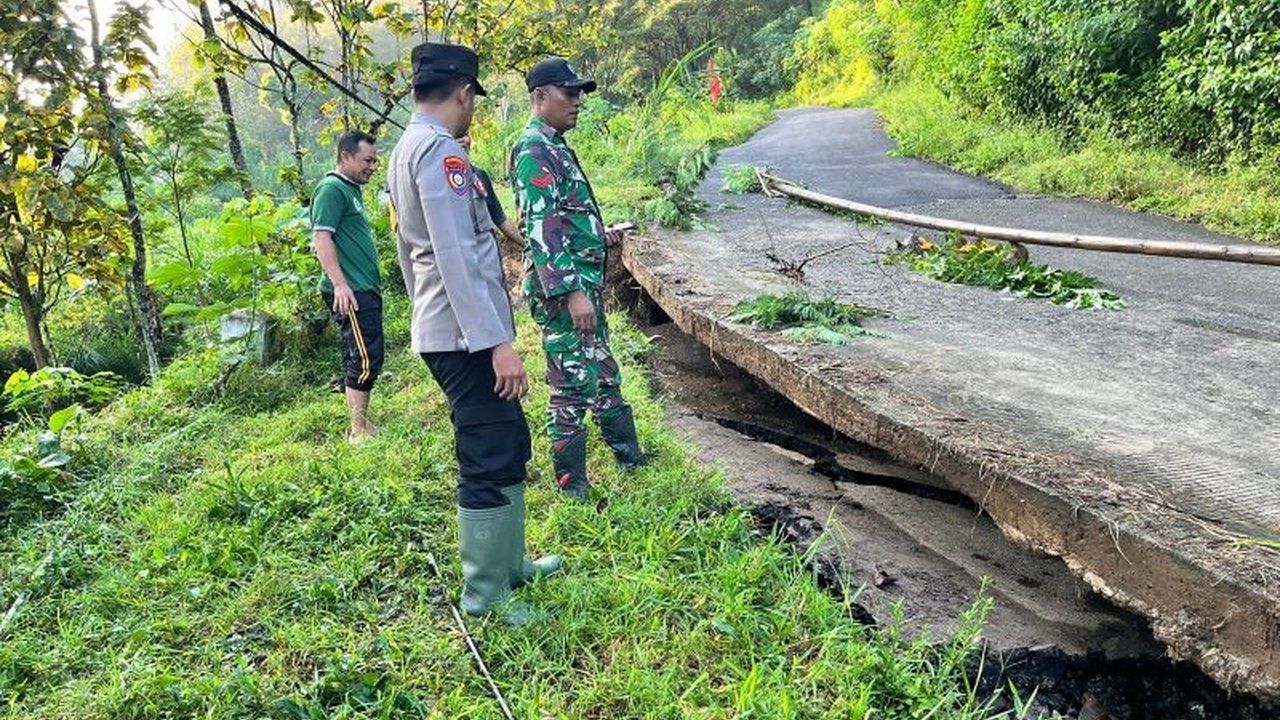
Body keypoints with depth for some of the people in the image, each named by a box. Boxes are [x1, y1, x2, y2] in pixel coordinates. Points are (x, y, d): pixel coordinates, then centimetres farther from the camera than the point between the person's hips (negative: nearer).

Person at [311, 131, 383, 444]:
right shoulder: (331, 189, -9)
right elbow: (321, 237, -17)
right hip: (350, 292, -10)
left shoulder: (352, 190, 21)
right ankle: (359, 431, -6)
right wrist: (340, 284, -24)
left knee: (358, 360, 12)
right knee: (366, 359, -11)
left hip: (365, 290, 10)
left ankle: (360, 427, 19)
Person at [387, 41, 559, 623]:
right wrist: (498, 341, -23)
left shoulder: (403, 151, 17)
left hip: (440, 331, 10)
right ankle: (485, 599, 7)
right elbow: (458, 258, -22)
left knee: (508, 446, 18)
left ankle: (509, 563, 31)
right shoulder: (441, 150, -14)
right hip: (468, 335, -10)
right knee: (491, 464, -4)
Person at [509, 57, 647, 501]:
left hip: (584, 281, 11)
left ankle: (629, 456, 36)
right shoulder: (534, 152, -16)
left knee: (604, 374, 20)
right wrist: (572, 293, -29)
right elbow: (540, 231, -24)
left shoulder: (555, 147, 15)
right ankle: (573, 488, 10)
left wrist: (599, 235, 35)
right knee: (573, 384, -2)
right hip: (564, 289, -11)